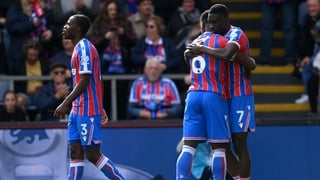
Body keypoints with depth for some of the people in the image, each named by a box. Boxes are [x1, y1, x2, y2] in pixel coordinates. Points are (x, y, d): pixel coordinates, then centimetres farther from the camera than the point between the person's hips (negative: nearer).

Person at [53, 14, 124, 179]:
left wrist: (65, 104, -23)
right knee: (75, 152, 5)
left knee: (92, 155, -6)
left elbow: (85, 81, -21)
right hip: (78, 110, 10)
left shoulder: (84, 48, -14)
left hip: (87, 111, -10)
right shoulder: (80, 48, 16)